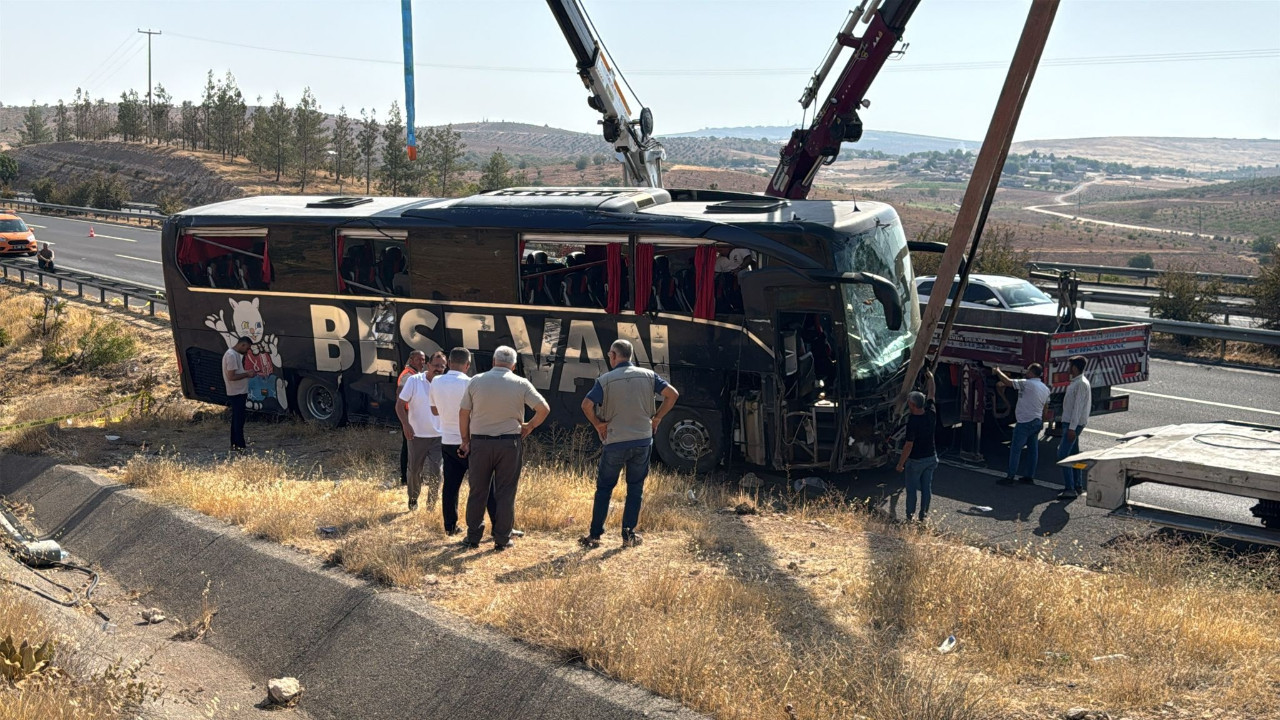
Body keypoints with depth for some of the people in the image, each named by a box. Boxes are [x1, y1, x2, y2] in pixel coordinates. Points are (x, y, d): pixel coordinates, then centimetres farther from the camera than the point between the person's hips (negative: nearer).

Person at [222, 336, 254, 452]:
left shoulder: (235, 354, 12)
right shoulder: (231, 355, -21)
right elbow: (231, 377, -25)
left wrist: (246, 373, 9)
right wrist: (247, 374, -17)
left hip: (239, 392, 11)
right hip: (237, 393, -11)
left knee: (236, 418, 15)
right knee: (239, 419, -6)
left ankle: (235, 443, 22)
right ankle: (240, 446, -2)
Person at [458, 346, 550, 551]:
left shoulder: (476, 381, 1)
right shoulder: (521, 384, -2)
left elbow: (463, 413, 3)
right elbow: (544, 409, -6)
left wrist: (465, 440, 12)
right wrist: (529, 426, 9)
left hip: (480, 443, 1)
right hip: (509, 443, -1)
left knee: (477, 492, 10)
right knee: (506, 493, 6)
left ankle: (473, 537, 16)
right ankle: (502, 539, 9)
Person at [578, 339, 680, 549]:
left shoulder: (605, 380, -7)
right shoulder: (648, 376, 2)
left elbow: (587, 404, -17)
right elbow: (672, 394, -3)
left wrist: (598, 424, -2)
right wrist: (657, 418, 4)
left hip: (615, 443, -2)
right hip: (643, 440, 2)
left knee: (604, 488, 11)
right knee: (635, 489, 13)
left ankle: (594, 535, 13)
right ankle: (629, 535, 11)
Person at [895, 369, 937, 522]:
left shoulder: (912, 421, -26)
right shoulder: (931, 414, -8)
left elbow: (909, 445, -22)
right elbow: (931, 395, 11)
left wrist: (900, 463, -13)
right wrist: (931, 379, 24)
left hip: (915, 460, -6)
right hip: (931, 458, 6)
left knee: (912, 488, 8)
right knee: (927, 487, 14)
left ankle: (910, 515, 17)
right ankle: (924, 514, 22)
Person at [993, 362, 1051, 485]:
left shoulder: (1027, 384, -15)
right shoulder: (1045, 388, 11)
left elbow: (1008, 381, -14)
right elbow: (1045, 408, 16)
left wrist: (998, 372, 2)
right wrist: (1042, 423, 22)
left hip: (1025, 422, -8)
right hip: (1037, 422, 8)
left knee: (1015, 449, -4)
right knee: (1034, 450, 12)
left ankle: (1010, 477, -4)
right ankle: (1031, 476, 16)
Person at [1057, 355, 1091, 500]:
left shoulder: (1081, 384, -18)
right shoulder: (1076, 382, 13)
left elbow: (1078, 407, -22)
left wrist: (1072, 428, -23)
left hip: (1073, 424, -11)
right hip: (1070, 423, 11)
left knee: (1063, 455, -12)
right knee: (1073, 454, 16)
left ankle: (1070, 490, -14)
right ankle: (1078, 486, 24)